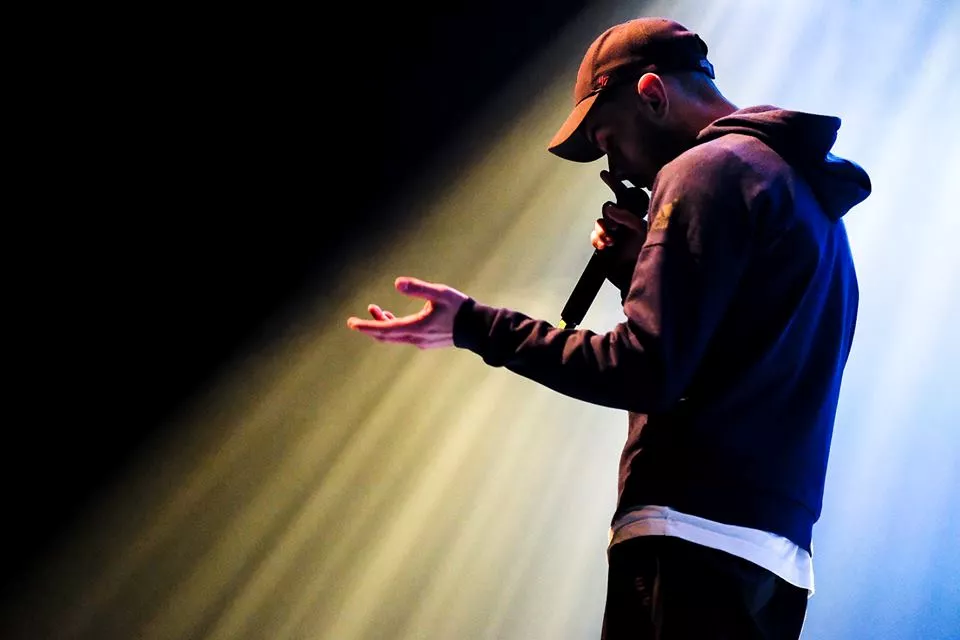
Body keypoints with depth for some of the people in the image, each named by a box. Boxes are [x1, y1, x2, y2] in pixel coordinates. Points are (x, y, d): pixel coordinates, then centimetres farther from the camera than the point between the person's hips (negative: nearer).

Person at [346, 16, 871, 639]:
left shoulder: (707, 170, -7)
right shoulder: (806, 190, 22)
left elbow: (645, 372, -17)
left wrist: (475, 325, -10)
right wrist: (644, 268, 11)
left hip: (694, 542, -10)